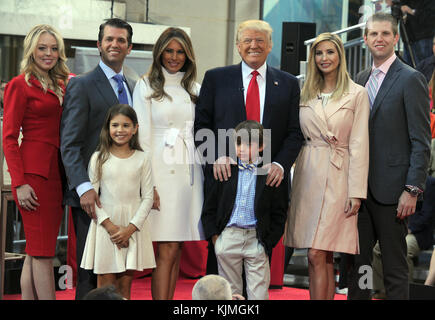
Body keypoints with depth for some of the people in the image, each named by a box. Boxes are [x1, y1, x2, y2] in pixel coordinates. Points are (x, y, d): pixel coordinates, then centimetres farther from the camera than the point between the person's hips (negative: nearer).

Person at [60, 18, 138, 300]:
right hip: (93, 195, -6)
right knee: (90, 273, -3)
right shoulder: (81, 85, -3)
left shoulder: (135, 86, 17)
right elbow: (69, 144, -10)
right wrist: (84, 187, -22)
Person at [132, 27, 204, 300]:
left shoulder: (194, 89, 16)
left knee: (176, 251, 5)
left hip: (189, 172, 5)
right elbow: (142, 136, -4)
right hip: (161, 172, -5)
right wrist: (148, 183, -12)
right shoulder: (147, 86, 3)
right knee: (167, 252, -10)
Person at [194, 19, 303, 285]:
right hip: (225, 174, 0)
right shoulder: (216, 79, 9)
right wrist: (217, 156, -10)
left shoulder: (288, 84, 11)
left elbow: (295, 133, 7)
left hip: (269, 178, 1)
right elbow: (201, 125, 6)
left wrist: (280, 164, -9)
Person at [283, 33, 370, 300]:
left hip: (337, 178, -4)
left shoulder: (357, 94, 1)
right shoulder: (306, 94, 12)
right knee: (323, 258, 5)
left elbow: (359, 145, -4)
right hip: (308, 175, 4)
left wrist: (357, 192, -9)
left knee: (317, 255, -10)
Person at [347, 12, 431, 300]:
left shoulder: (411, 79, -7)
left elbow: (421, 142, -10)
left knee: (395, 268, 1)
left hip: (391, 190, -6)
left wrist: (413, 190, -17)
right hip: (360, 188, 7)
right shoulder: (362, 79, 14)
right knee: (358, 262, 10)